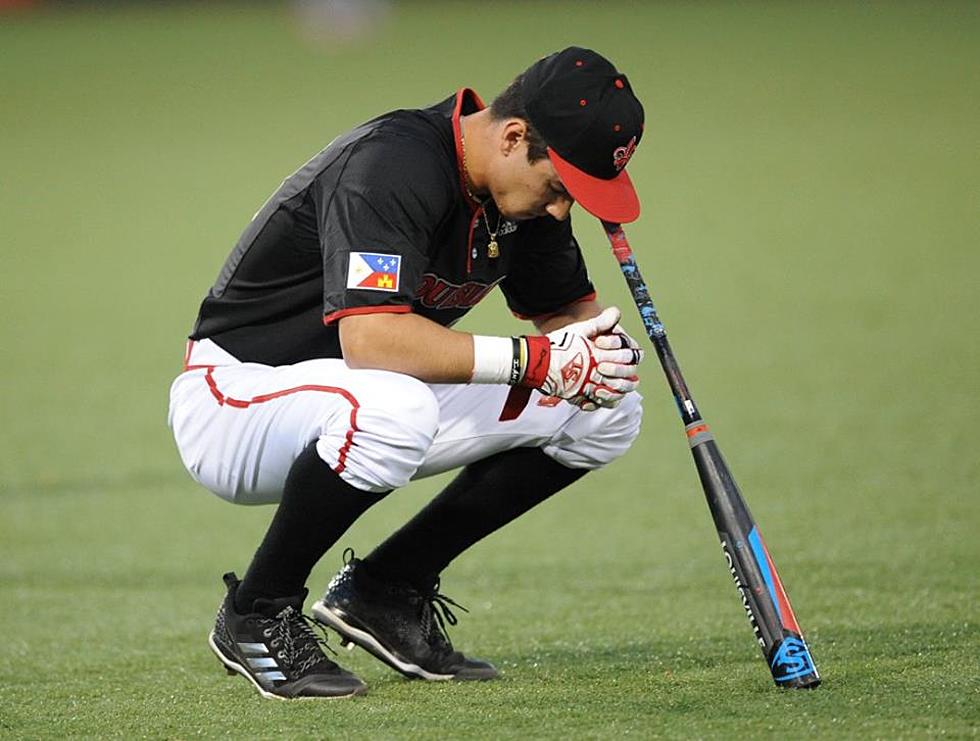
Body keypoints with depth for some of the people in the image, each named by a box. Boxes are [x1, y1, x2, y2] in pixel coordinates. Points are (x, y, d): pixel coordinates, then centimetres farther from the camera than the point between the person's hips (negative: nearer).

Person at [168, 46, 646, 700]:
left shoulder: (524, 187, -1)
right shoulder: (390, 166, -27)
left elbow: (568, 307, 12)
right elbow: (369, 337, -39)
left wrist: (597, 346, -13)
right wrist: (532, 360, -37)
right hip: (235, 396, -9)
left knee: (606, 412, 0)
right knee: (390, 406, -42)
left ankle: (385, 591, 6)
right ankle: (256, 617, -17)